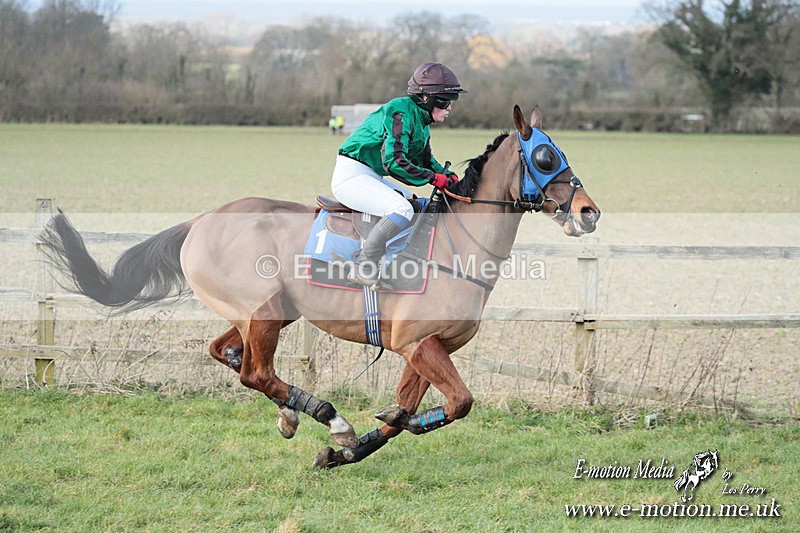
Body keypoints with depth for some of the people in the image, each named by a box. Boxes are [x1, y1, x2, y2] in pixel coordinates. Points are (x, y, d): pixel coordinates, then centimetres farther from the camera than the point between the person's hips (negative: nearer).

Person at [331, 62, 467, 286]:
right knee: (403, 209, -28)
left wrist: (448, 175, 2)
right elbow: (393, 161, -27)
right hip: (352, 175, -11)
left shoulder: (421, 118, 11)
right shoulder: (402, 112, -19)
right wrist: (433, 177, -21)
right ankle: (362, 268, -28)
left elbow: (425, 160, 21)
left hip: (372, 178, 11)